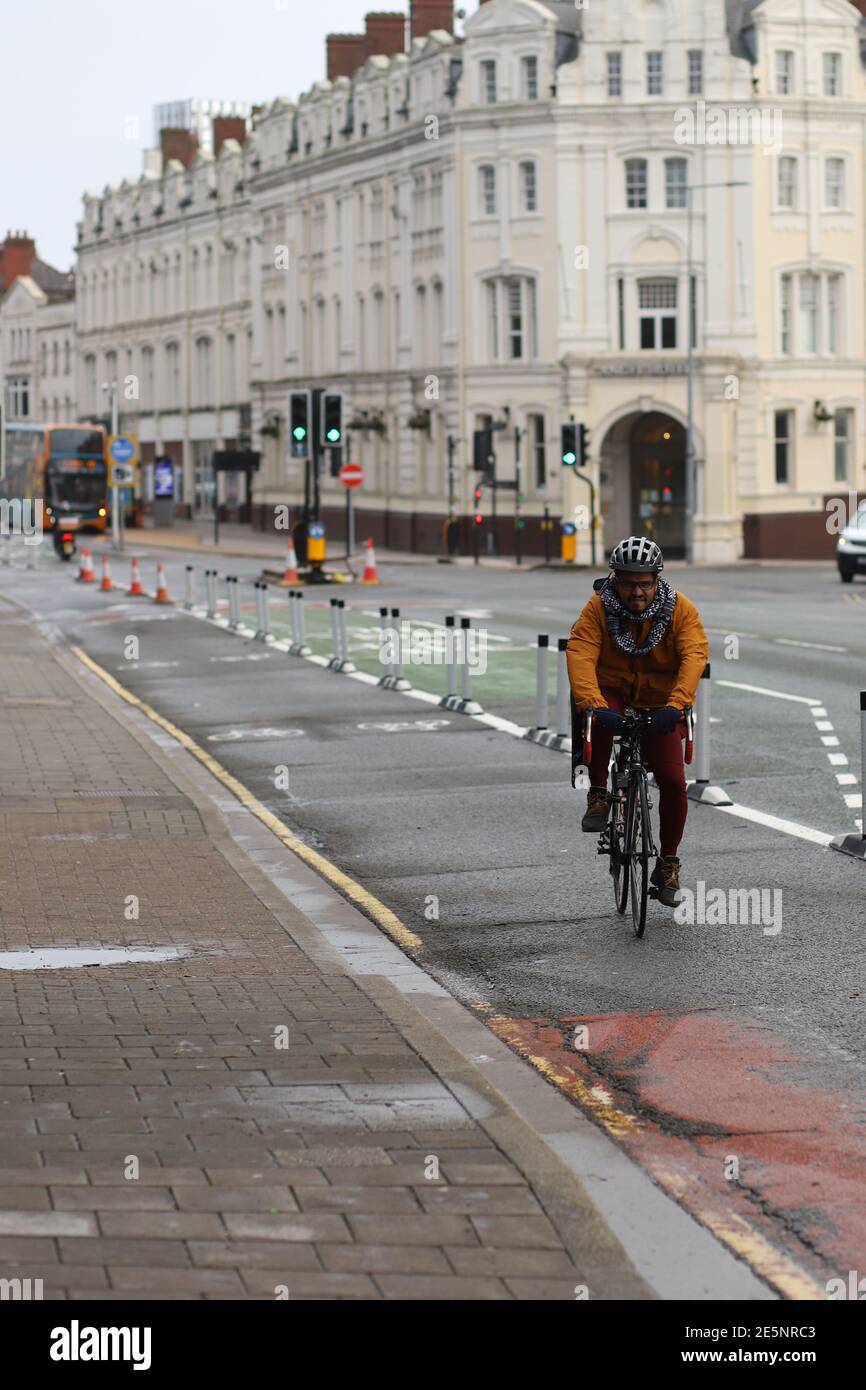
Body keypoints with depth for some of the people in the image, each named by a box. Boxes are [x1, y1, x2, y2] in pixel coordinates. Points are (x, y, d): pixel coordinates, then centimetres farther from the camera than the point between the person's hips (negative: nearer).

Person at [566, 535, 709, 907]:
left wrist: (675, 705, -43)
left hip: (661, 705, 1)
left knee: (673, 782, -11)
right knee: (598, 719, -37)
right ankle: (598, 794, -18)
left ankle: (668, 863, 9)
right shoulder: (598, 607, -15)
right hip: (613, 695, -1)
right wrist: (594, 704, -45)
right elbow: (580, 654, -28)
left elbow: (695, 655, -27)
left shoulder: (679, 608, -14)